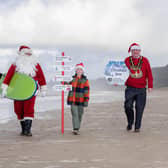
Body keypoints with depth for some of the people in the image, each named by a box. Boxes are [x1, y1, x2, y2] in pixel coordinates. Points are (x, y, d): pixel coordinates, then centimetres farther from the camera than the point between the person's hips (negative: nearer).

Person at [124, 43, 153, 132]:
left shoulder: (144, 60, 3)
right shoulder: (127, 60, 5)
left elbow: (149, 74, 2)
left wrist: (150, 86, -4)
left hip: (141, 89, 0)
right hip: (130, 88, 0)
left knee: (139, 108, -1)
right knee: (128, 106, -8)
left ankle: (137, 127, 10)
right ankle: (130, 123, 16)